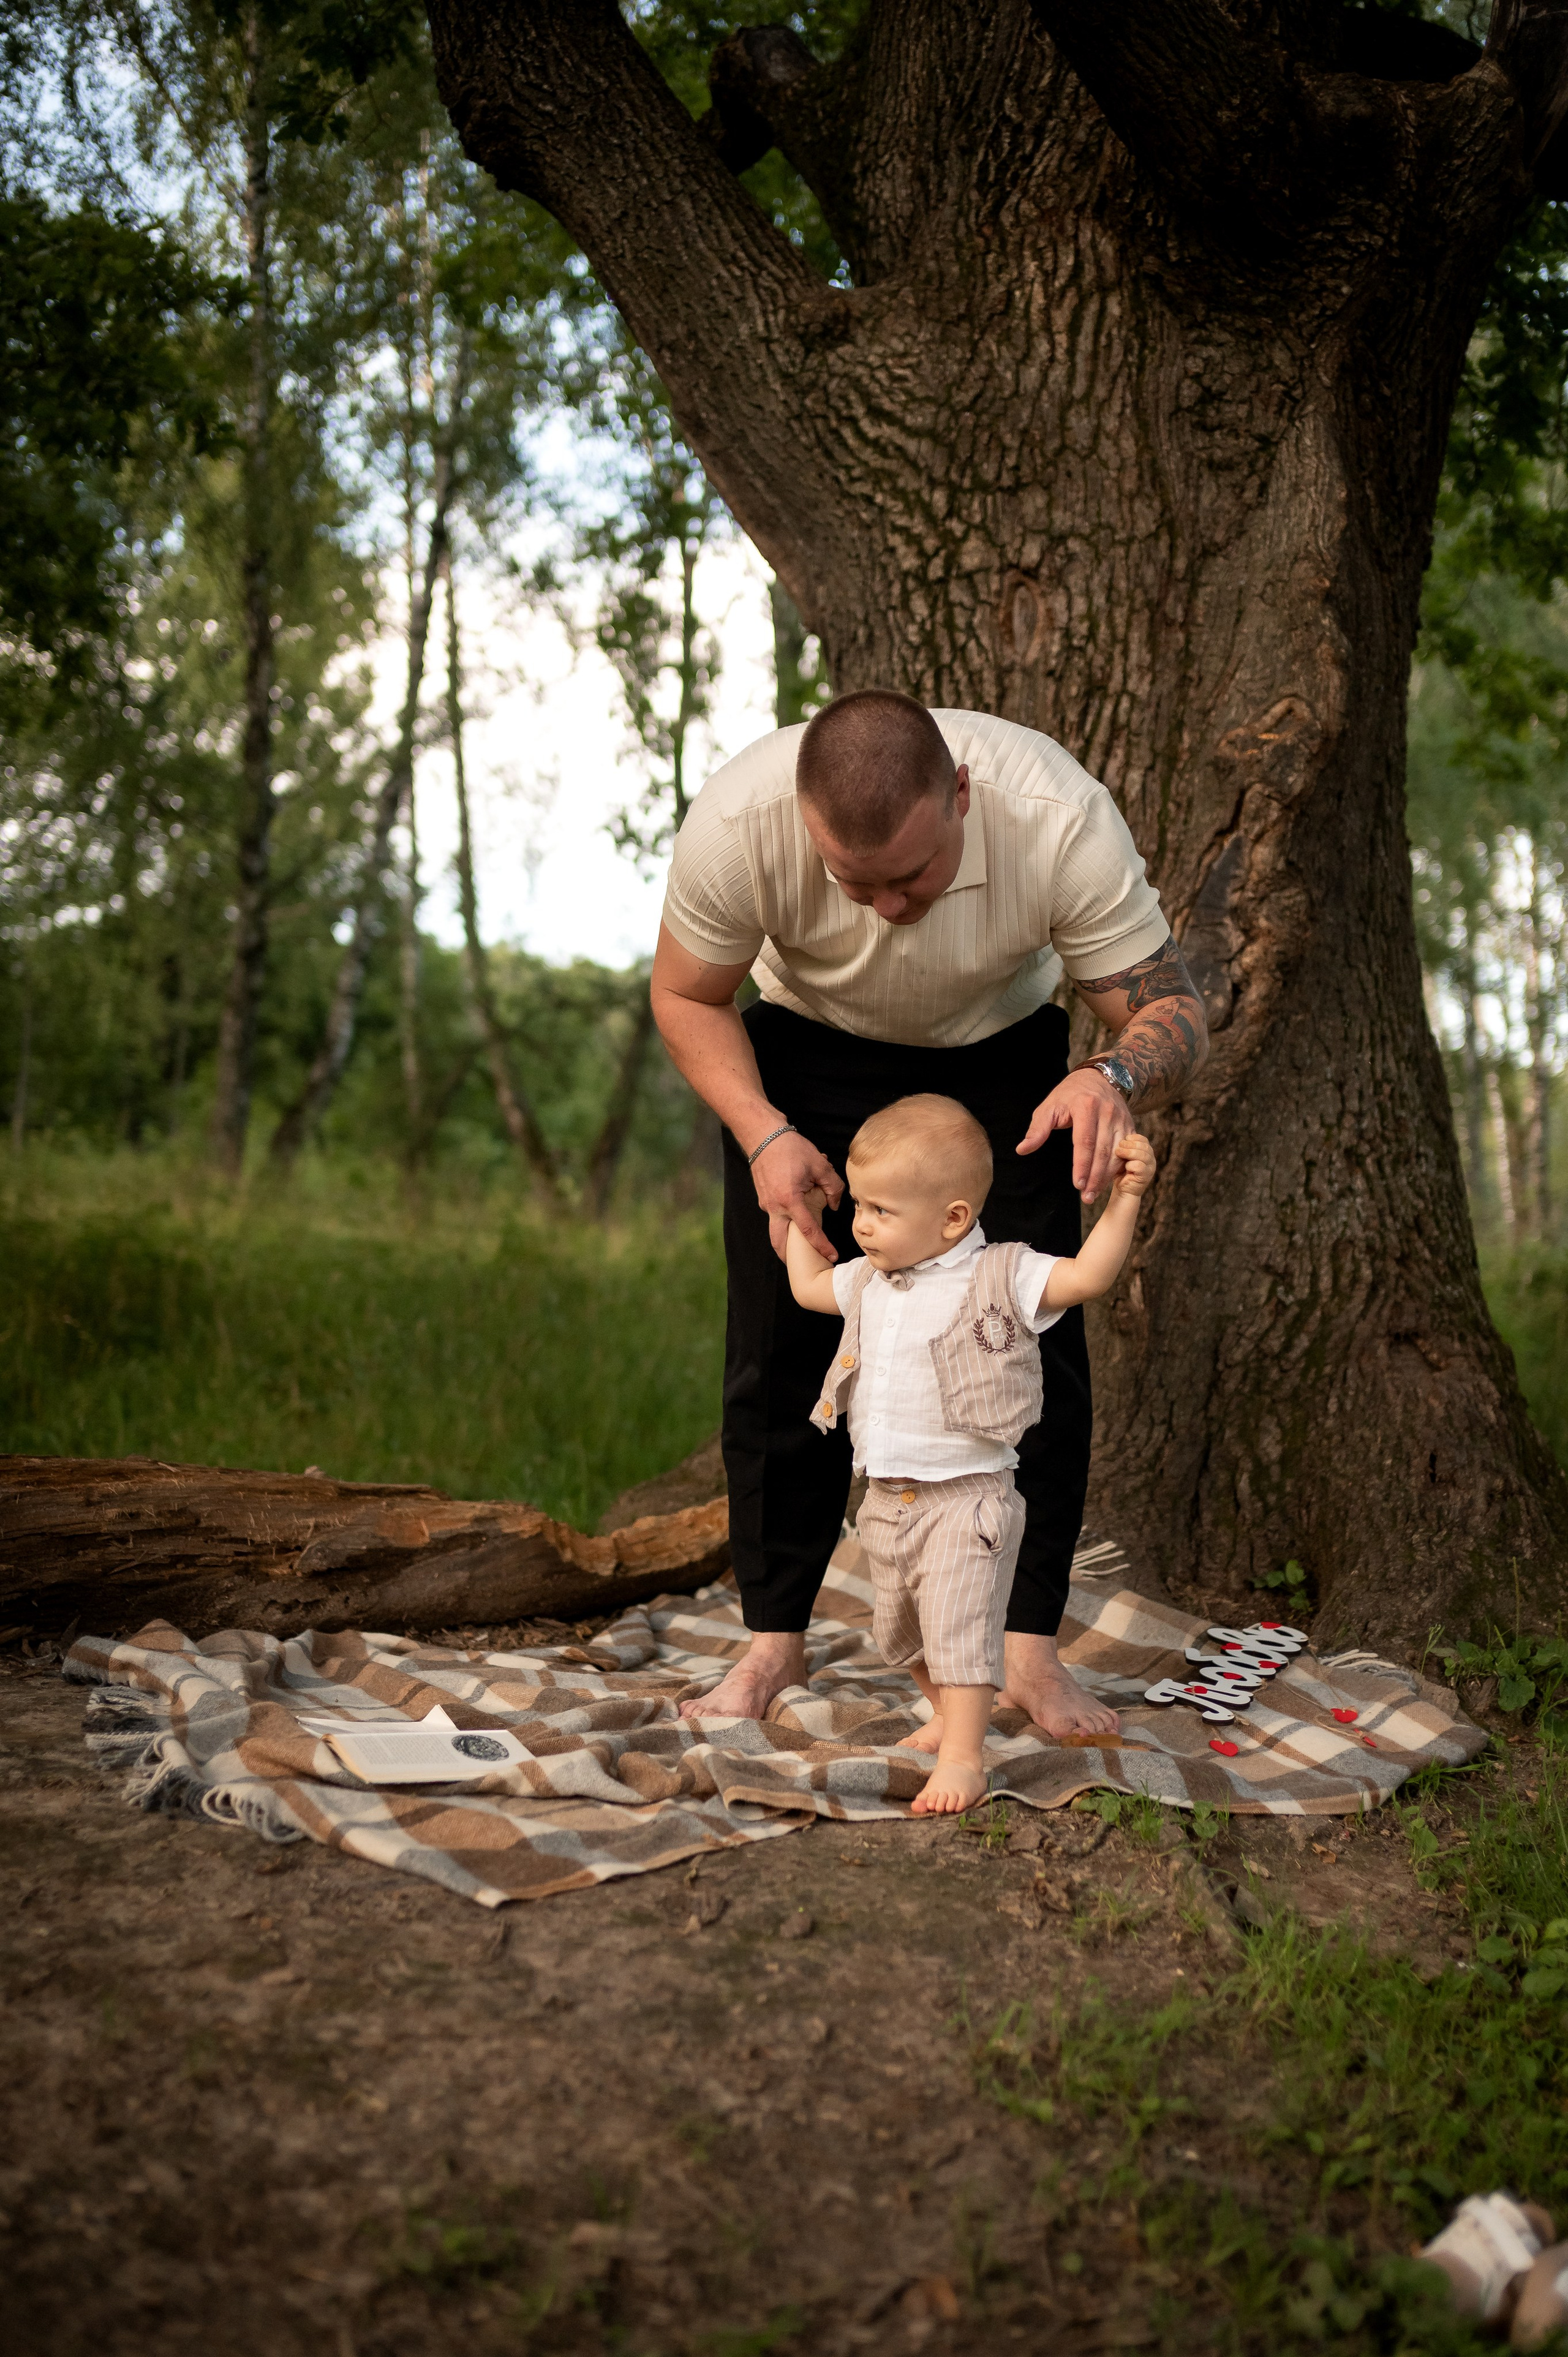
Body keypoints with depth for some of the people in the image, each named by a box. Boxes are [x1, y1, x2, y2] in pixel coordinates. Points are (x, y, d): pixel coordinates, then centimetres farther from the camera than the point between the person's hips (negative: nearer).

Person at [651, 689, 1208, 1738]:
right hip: (809, 1049, 1)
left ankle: (1029, 1645, 2)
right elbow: (687, 994, -15)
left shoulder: (1062, 818, -37)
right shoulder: (734, 823, -34)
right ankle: (776, 1638, 9)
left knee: (1035, 1336, -10)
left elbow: (1173, 1009, -27)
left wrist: (1116, 1076, -51)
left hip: (1003, 1052, 0)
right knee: (783, 1338, -5)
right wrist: (765, 1136, -31)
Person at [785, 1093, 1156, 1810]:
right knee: (899, 1634, 22)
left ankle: (962, 1757, -2)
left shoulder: (1000, 1280, -13)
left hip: (966, 1500, -8)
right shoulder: (869, 1281, 6)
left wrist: (1124, 1198, -31)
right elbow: (808, 1285, 25)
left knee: (960, 1631, -10)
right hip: (886, 1501, 8)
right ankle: (948, 1714, 44)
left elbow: (1089, 1275, -23)